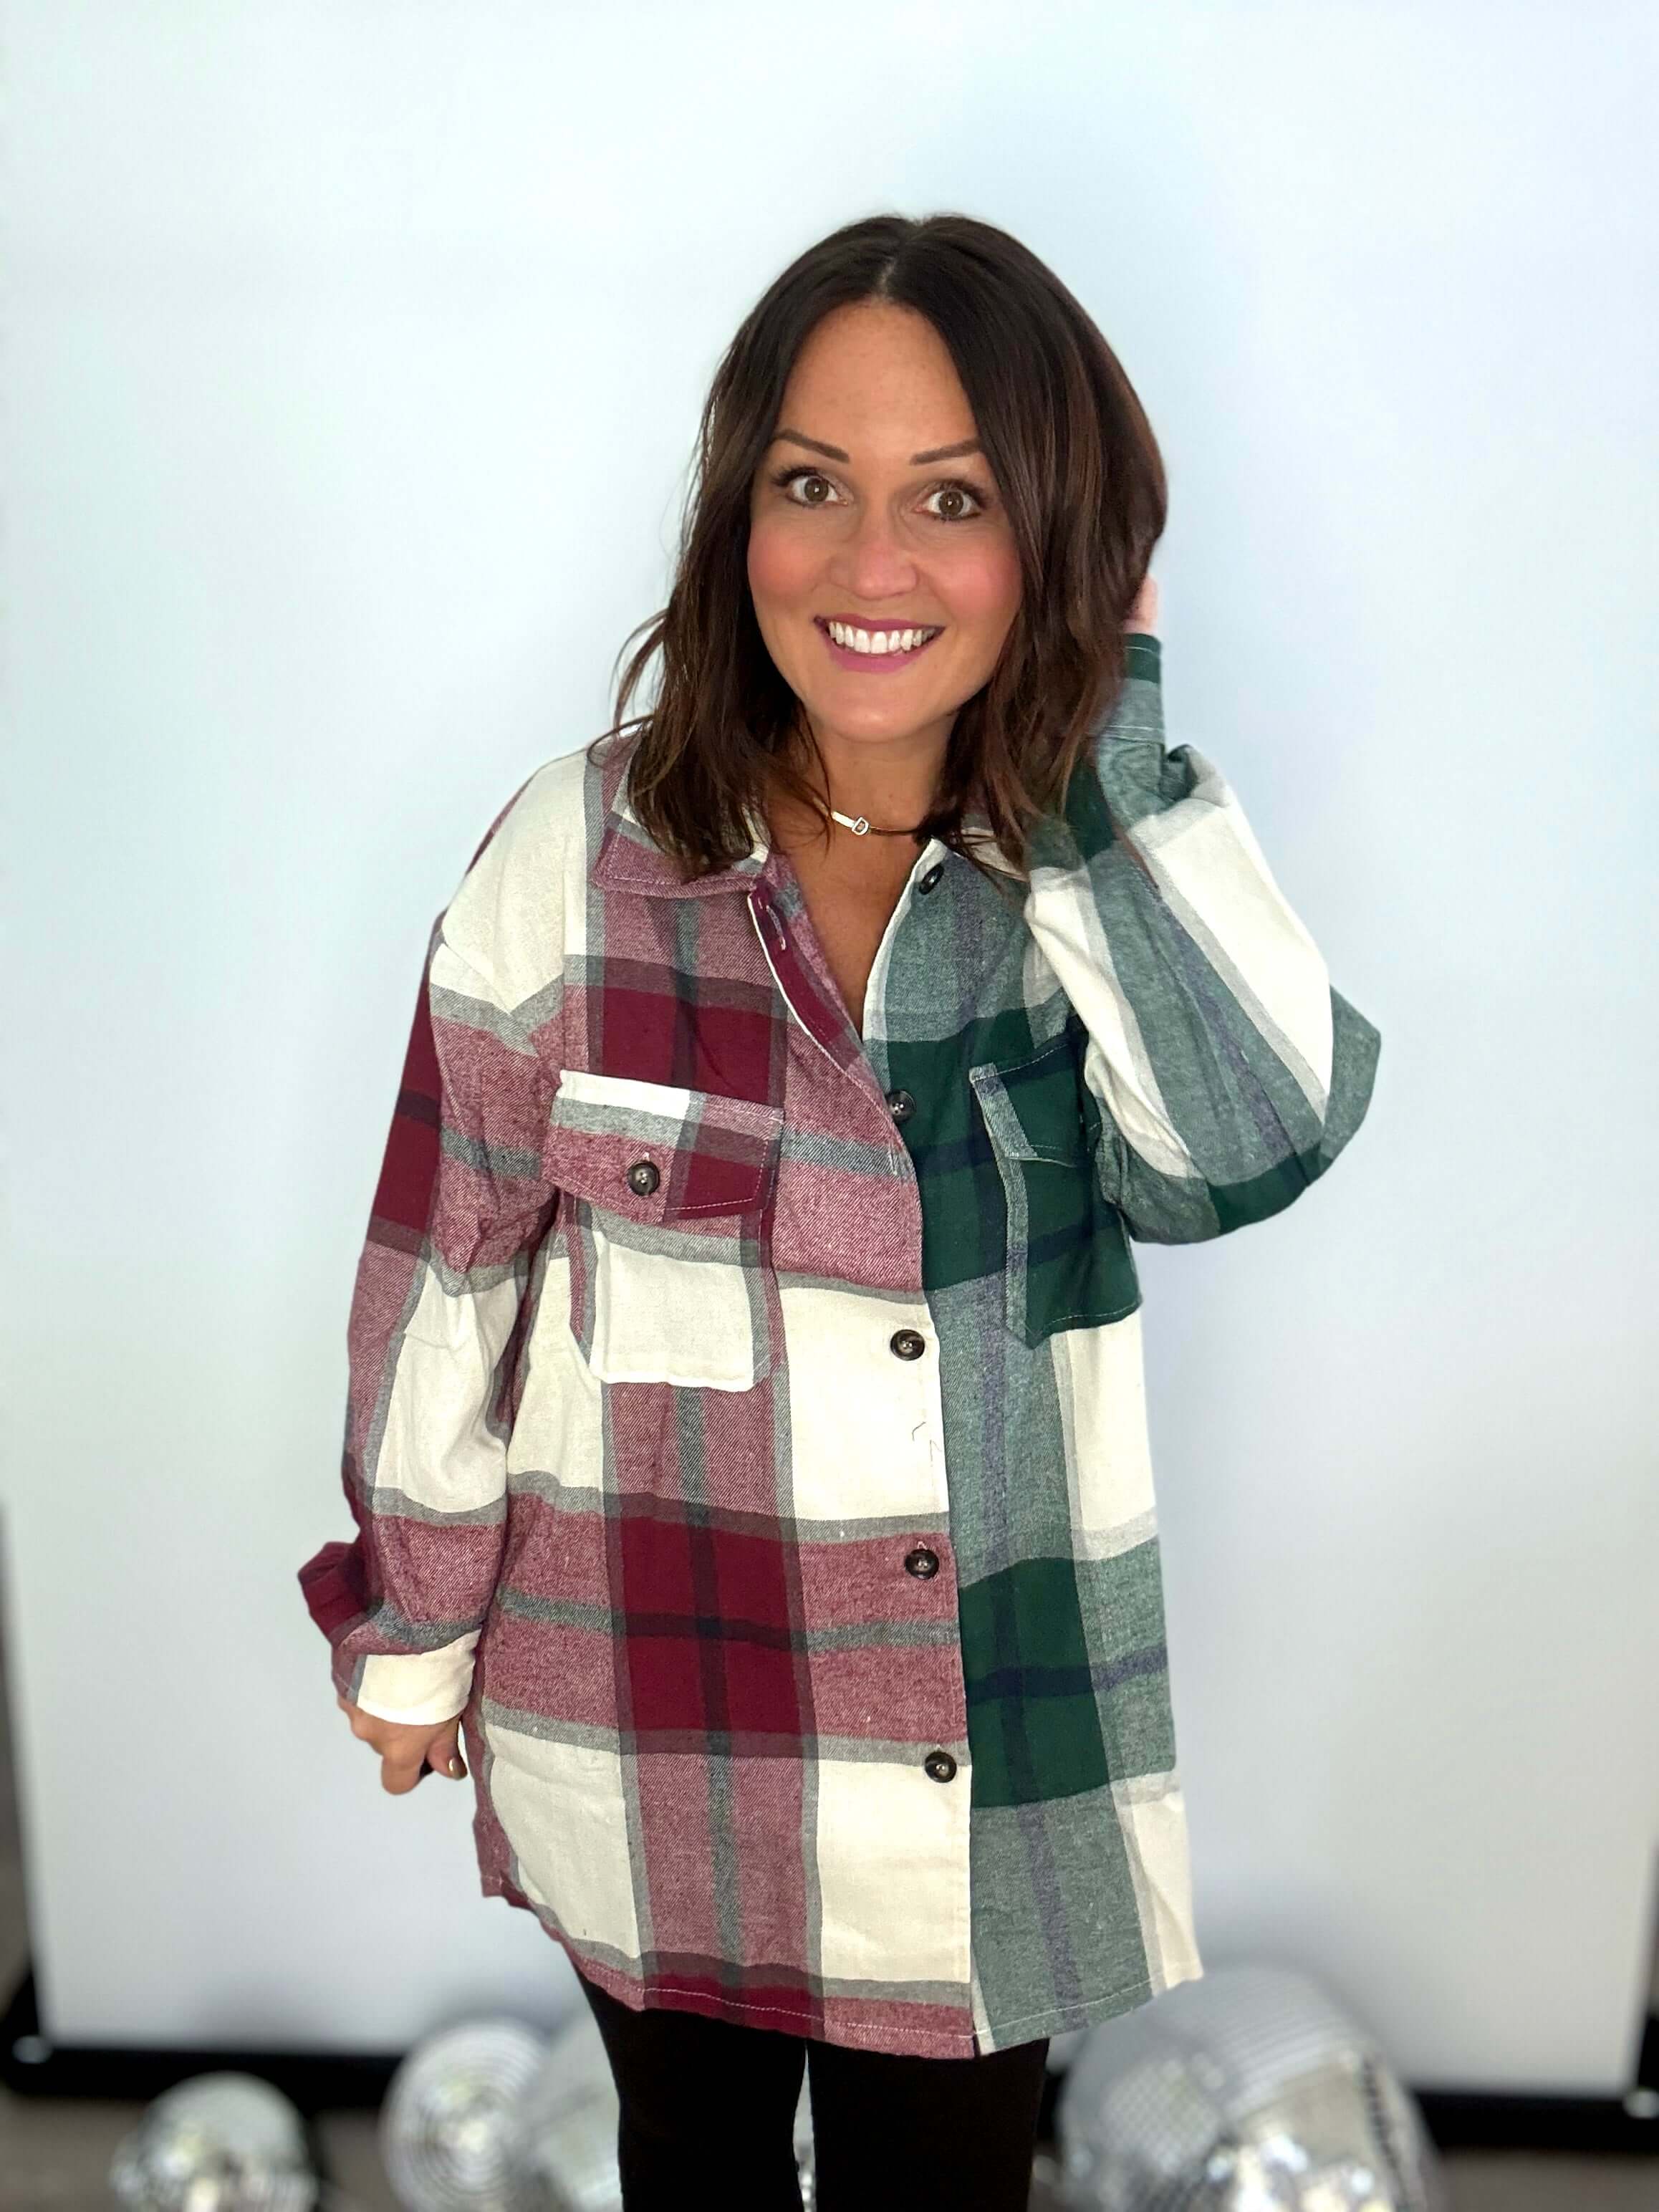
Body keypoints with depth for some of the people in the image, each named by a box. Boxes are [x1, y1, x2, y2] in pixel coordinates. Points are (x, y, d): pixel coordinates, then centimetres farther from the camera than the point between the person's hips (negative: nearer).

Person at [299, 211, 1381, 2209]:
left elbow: (1255, 1142, -28)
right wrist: (406, 1633, 2)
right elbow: (445, 1270, -6)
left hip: (999, 1743, 2)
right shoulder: (582, 853, -15)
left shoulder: (1112, 867, -9)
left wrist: (1110, 725, -23)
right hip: (644, 1721, -1)